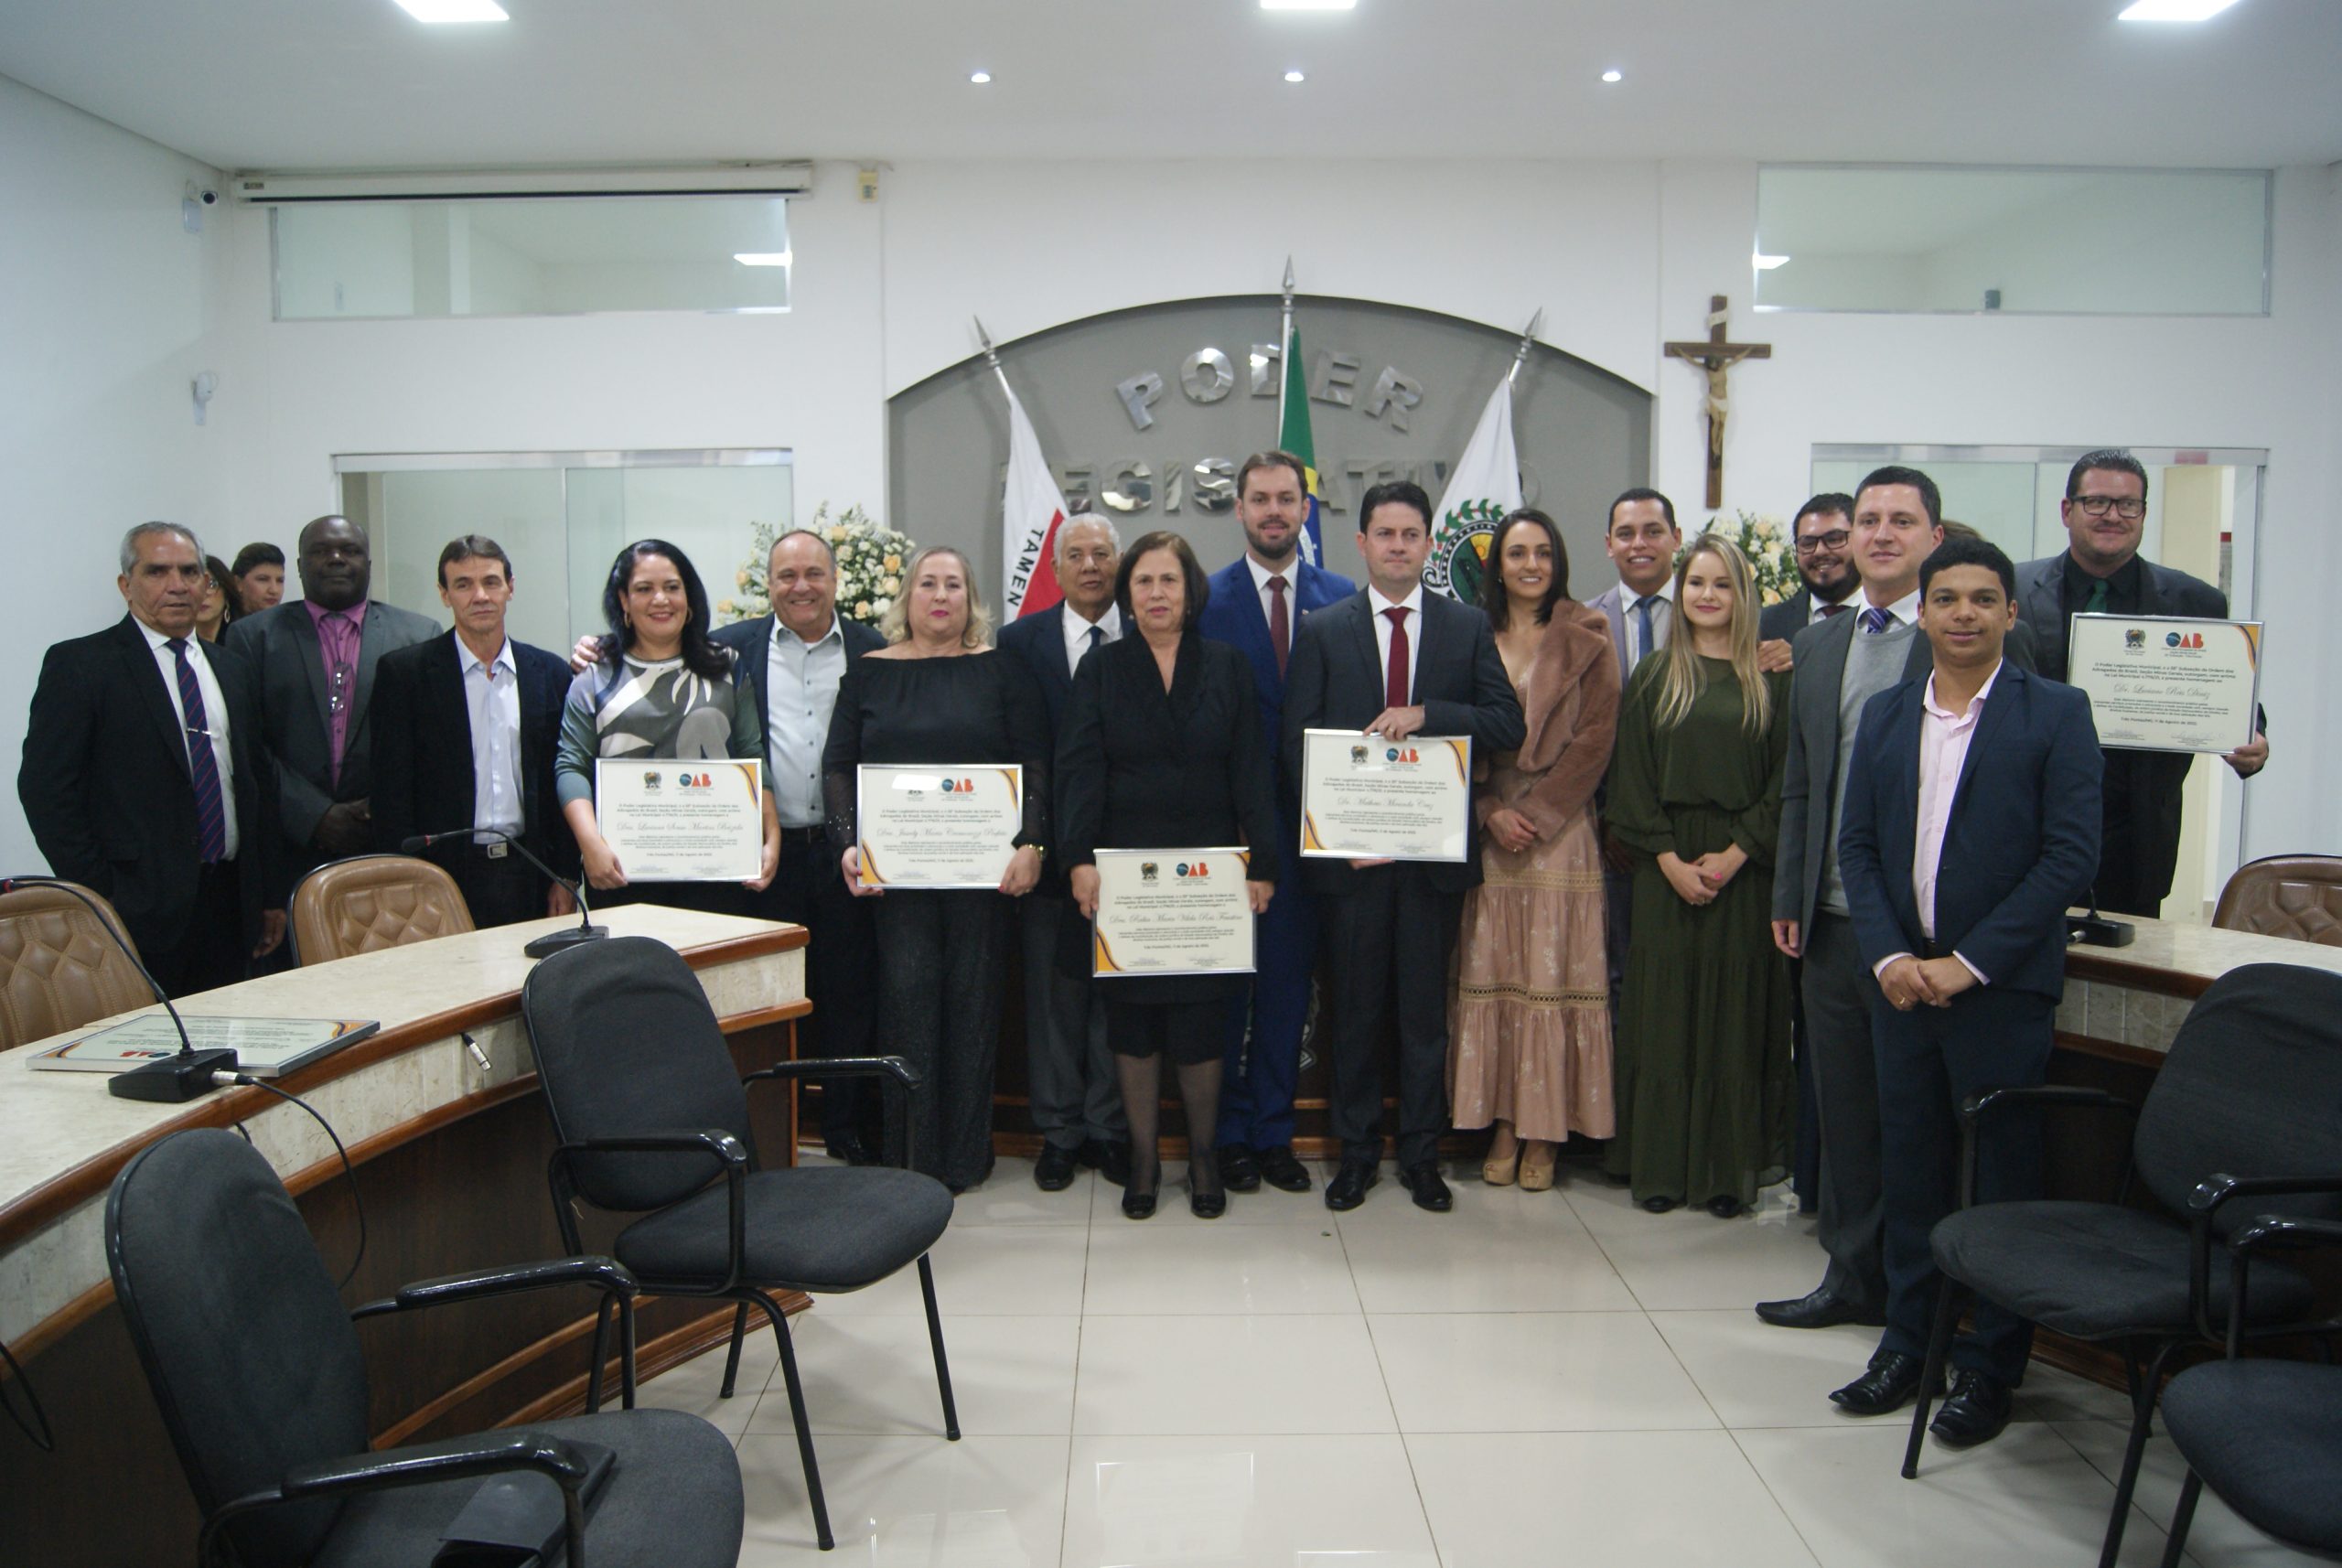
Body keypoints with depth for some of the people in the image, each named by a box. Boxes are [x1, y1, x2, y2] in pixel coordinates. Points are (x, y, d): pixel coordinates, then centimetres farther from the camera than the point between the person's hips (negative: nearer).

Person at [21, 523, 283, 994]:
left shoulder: (233, 669, 15)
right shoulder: (79, 665, -2)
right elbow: (45, 788, -7)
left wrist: (268, 895, 13)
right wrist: (97, 899, -13)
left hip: (229, 904, 5)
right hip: (140, 911, -5)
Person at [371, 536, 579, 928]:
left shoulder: (550, 673, 8)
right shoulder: (405, 672, 1)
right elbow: (392, 790, -1)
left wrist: (565, 878, 4)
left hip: (530, 876, 2)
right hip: (445, 874, -2)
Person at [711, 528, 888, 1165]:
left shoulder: (872, 652, 5)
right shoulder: (731, 647, 6)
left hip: (845, 853, 0)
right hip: (766, 853, 0)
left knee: (849, 993, 8)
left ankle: (849, 1129, 20)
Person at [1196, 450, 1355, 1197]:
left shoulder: (1342, 598, 4)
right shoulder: (1207, 598, -1)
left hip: (1306, 819, 2)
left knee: (1290, 977, 10)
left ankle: (1274, 1131, 24)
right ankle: (1228, 1132, 22)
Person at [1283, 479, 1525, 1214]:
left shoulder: (1469, 627, 6)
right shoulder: (1322, 631, 4)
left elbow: (1506, 724, -3)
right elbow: (1296, 743, 0)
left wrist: (1425, 714, -17)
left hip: (1435, 847, 1)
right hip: (1350, 848, 0)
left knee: (1426, 1008, 9)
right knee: (1356, 1007, 9)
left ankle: (1422, 1154, 22)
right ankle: (1356, 1150, 22)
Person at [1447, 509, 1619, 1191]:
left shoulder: (1586, 642, 3)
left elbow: (1595, 738, -3)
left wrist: (1537, 813, -10)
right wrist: (1491, 812, -7)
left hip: (1561, 831, -2)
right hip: (1486, 831, 2)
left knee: (1553, 975, -1)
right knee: (1488, 974, 1)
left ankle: (1545, 1132, 7)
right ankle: (1503, 1125, 10)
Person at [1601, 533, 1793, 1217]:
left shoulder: (1772, 679, 4)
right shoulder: (1652, 678, 7)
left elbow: (1788, 779, -1)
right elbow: (1631, 781, 2)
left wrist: (1735, 854, -11)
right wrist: (1669, 860, -8)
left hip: (1745, 870, -1)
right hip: (1666, 870, 1)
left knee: (1737, 1013, 3)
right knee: (1664, 1012, 3)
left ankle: (1731, 1168, 12)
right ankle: (1660, 1165, 10)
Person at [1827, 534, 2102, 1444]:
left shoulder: (2055, 714, -3)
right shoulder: (1885, 716, 9)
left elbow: (2070, 855, -9)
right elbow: (1857, 846, 8)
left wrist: (1969, 962, -13)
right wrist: (1889, 957, -6)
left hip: (2002, 987, -4)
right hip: (1901, 977, 4)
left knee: (2002, 1180, 5)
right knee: (1910, 1166, 12)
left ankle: (1989, 1368, 19)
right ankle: (1908, 1343, 25)